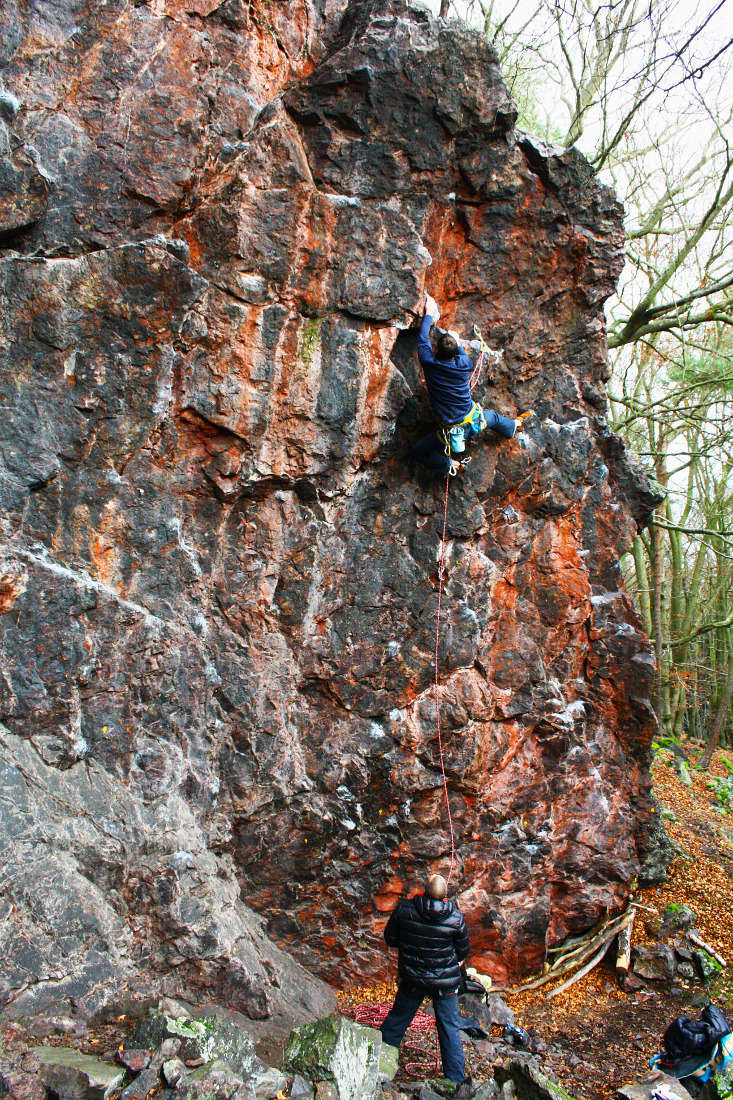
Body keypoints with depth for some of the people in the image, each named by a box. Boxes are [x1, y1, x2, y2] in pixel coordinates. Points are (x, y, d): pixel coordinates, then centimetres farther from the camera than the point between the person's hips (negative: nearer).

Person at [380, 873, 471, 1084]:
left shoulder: (404, 910, -18)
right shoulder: (455, 918, -18)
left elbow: (390, 939, -4)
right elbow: (463, 951, -4)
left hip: (412, 979, 1)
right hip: (445, 983, -1)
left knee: (398, 1017, 20)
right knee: (450, 1029, 13)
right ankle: (456, 1078, 21)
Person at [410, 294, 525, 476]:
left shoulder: (429, 363, -20)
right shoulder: (463, 364, -13)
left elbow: (423, 339, -1)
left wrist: (429, 314, 12)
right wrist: (457, 344, 28)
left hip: (452, 429, -3)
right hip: (474, 419, 4)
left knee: (417, 452, 10)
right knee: (492, 417, 38)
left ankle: (448, 466, 4)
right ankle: (513, 426, 65)